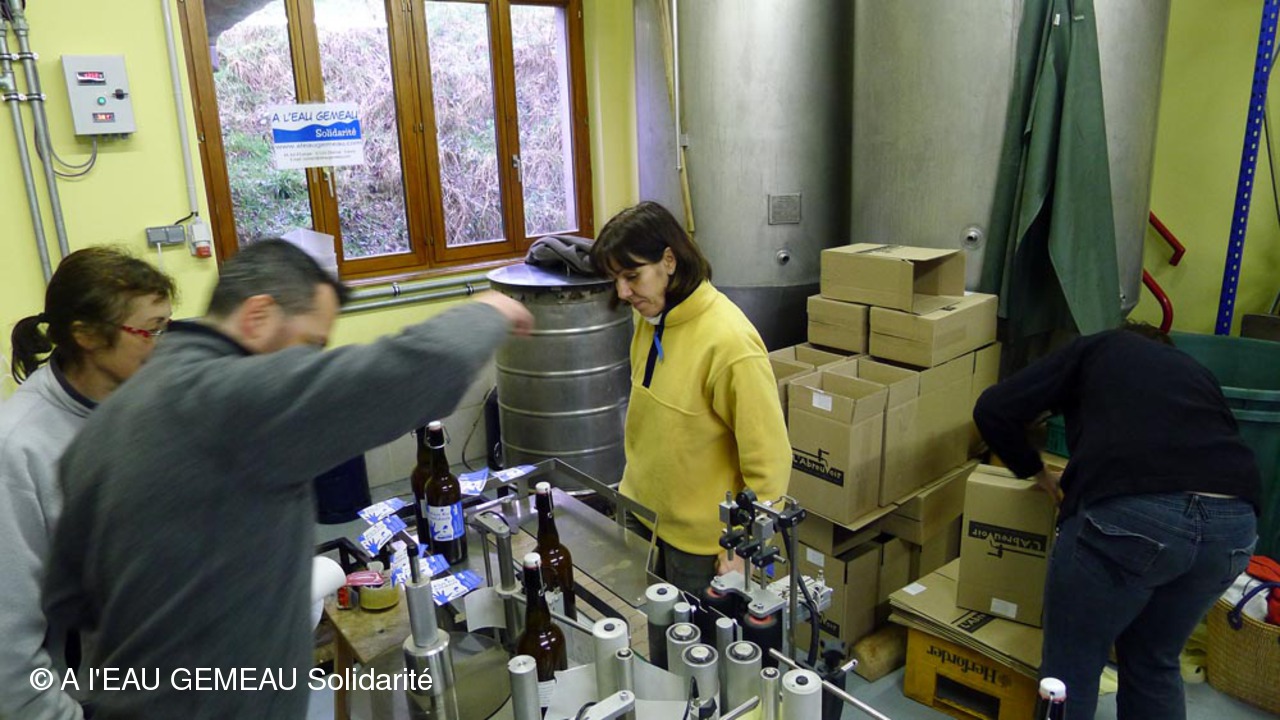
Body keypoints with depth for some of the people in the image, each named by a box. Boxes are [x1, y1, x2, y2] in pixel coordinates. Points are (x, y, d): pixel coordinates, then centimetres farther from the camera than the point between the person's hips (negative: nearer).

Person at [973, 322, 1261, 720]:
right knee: (1155, 664, 28)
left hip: (1128, 514, -5)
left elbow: (993, 410, 12)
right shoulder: (1195, 371, 35)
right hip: (1233, 522, 6)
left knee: (1069, 672, 14)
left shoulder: (1096, 349, 23)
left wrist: (1036, 472, 28)